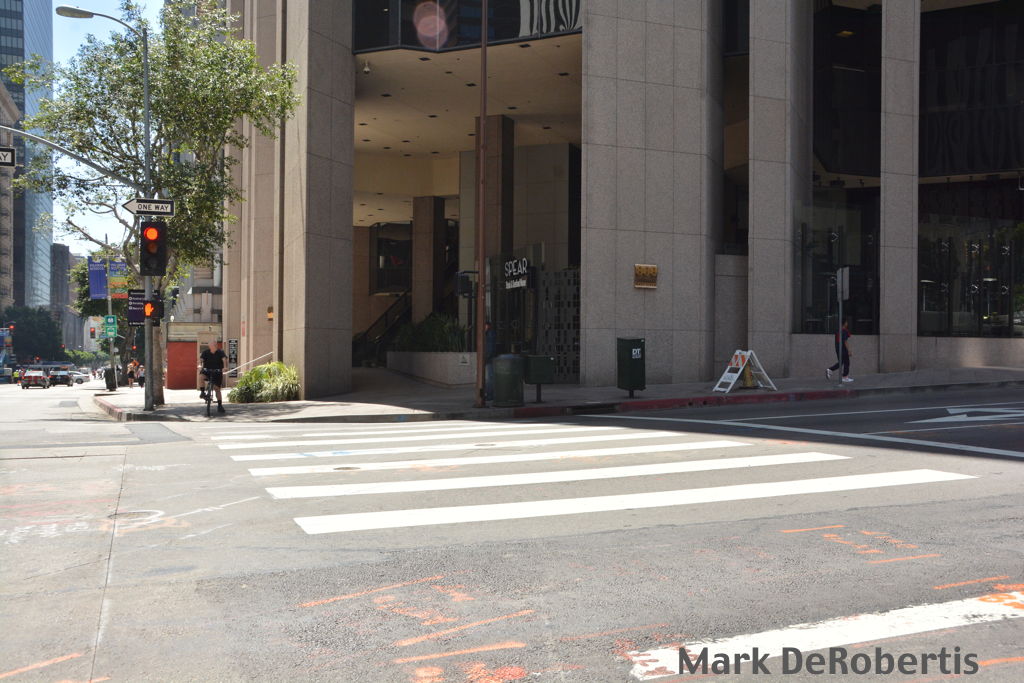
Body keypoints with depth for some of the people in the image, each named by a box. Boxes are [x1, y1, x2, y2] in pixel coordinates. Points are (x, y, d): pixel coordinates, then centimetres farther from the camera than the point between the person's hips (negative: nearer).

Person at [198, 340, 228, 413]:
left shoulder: (220, 353, -9)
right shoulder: (205, 352, -5)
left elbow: (224, 359, -25)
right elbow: (201, 359, -18)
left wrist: (224, 367, -44)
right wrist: (200, 365, -40)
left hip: (217, 372, -1)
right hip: (207, 371, 1)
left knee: (217, 388, -5)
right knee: (201, 375, -32)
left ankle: (220, 405, 3)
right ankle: (202, 392, -20)